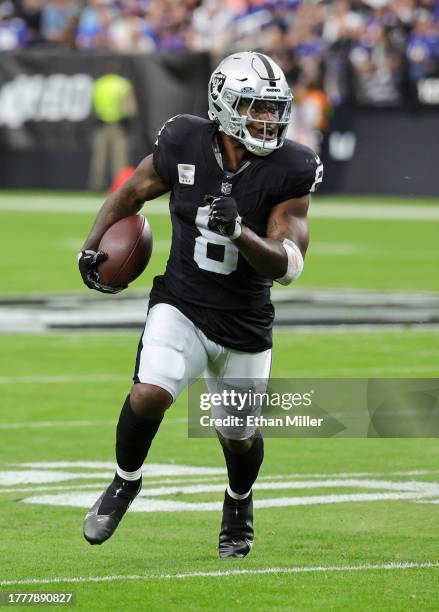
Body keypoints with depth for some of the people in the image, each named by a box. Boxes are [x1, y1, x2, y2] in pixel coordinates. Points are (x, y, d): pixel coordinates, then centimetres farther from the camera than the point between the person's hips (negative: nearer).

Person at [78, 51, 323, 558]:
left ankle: (239, 500, 47)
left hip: (245, 324, 1)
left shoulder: (288, 172, -14)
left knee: (239, 437, 12)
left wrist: (238, 232, -33)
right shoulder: (184, 146, -10)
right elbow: (131, 194, 10)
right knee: (151, 394, -25)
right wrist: (91, 246, 0)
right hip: (180, 306, 0)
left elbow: (287, 265, -17)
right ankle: (125, 481, 3)